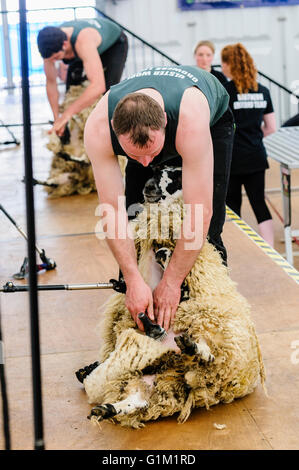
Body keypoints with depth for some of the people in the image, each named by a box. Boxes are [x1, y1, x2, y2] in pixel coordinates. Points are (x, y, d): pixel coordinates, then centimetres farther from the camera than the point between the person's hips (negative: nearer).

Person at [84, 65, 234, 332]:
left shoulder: (191, 120, -49)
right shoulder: (98, 129, -40)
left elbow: (199, 213, -44)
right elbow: (112, 210, -34)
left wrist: (172, 282, -39)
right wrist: (133, 281, -39)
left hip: (213, 121, -3)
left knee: (206, 232, -13)